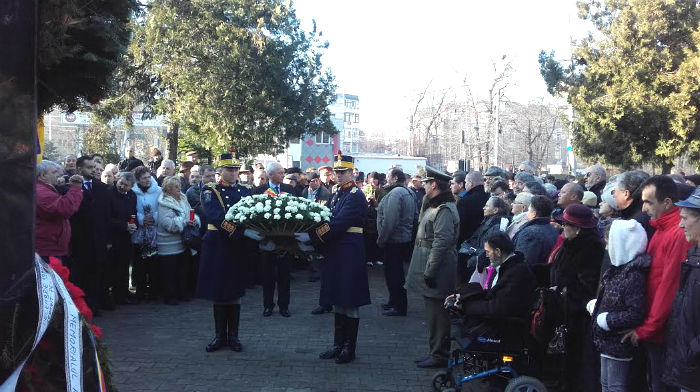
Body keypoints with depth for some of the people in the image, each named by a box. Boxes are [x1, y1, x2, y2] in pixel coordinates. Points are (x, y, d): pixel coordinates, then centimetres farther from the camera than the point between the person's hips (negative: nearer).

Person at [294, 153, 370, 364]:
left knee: (349, 303, 1)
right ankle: (338, 345, 24)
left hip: (349, 255, -9)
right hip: (334, 253, 9)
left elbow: (338, 224, -22)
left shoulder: (356, 196, -13)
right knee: (338, 301, 14)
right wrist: (313, 241, -1)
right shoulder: (337, 193, 14)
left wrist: (312, 238, -25)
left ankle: (349, 349, 12)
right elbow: (329, 220, 12)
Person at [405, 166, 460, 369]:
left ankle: (440, 356, 7)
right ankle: (436, 352, 26)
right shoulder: (434, 206, 15)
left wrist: (429, 272, -24)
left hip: (437, 275, -11)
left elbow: (441, 242, -24)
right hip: (430, 271, 11)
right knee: (433, 313, 17)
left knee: (437, 314, -2)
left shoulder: (444, 210, -18)